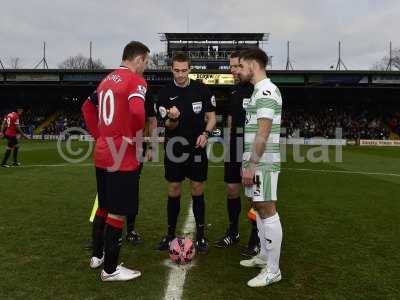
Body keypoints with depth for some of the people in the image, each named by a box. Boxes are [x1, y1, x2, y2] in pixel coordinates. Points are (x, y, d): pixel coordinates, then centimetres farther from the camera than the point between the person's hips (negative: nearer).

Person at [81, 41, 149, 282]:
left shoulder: (107, 79, 16)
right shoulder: (135, 80, -11)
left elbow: (87, 107, 23)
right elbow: (137, 112, -30)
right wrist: (135, 138, -14)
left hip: (103, 155, 9)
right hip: (123, 157, -9)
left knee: (104, 206, 21)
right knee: (118, 212, 1)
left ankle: (97, 255, 35)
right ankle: (110, 269, 13)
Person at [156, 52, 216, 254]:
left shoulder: (201, 90, -1)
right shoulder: (165, 93, -2)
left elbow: (211, 117, 4)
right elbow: (169, 126, -6)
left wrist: (205, 134, -15)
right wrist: (172, 118, -29)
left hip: (197, 148, 0)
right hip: (174, 149, 0)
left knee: (198, 190, 5)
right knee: (173, 191, 8)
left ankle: (200, 235, 18)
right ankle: (170, 233, 23)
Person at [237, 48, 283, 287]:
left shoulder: (266, 91, -14)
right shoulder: (259, 91, 17)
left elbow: (263, 133, -20)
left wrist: (252, 164, -19)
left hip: (263, 163, -10)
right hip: (257, 162, 10)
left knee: (267, 210, -4)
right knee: (259, 207, 16)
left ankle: (273, 270, 6)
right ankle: (265, 256, 30)